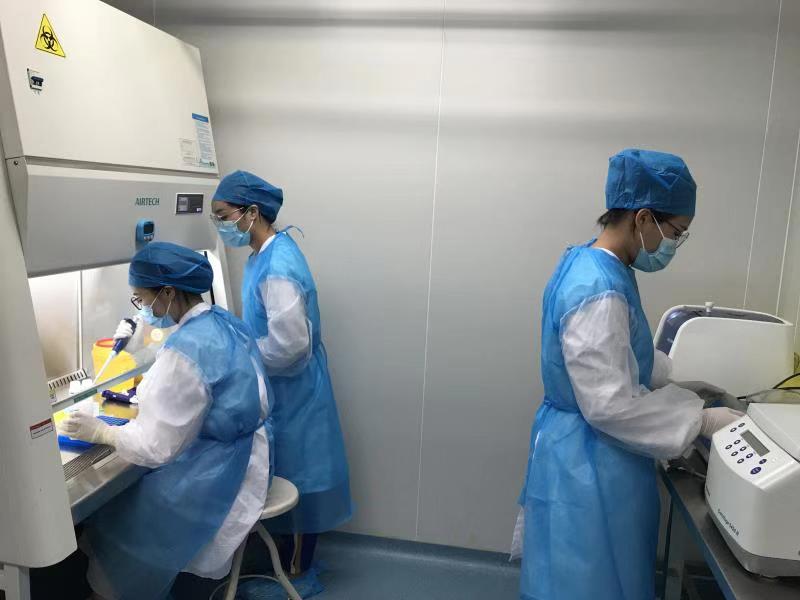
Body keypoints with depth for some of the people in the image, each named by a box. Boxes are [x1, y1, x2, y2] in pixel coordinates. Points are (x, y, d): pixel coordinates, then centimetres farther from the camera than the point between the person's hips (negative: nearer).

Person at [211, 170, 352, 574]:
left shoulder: (278, 266, -26)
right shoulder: (265, 254, 5)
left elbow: (288, 345, -30)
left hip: (292, 390, -9)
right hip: (278, 388, 9)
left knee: (295, 476, 10)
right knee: (285, 472, 22)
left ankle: (295, 565, 30)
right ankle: (288, 549, 41)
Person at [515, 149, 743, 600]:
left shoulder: (591, 264, 4)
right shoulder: (599, 290, -28)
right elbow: (611, 405, -27)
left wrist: (673, 386, 12)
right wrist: (699, 420, -17)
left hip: (586, 451, 10)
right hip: (590, 464, -10)